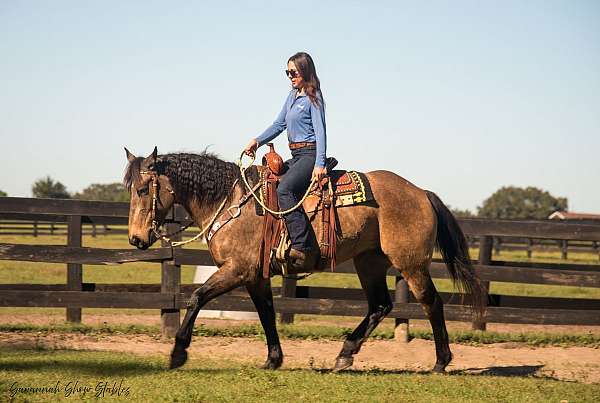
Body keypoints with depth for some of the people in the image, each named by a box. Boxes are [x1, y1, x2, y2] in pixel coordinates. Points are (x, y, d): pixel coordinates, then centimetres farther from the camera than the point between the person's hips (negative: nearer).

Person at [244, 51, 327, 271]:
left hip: (310, 155, -10)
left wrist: (320, 165, -28)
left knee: (284, 189, -31)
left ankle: (303, 247, -39)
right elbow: (279, 124, 23)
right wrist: (257, 141, 8)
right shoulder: (293, 95, 17)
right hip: (296, 156, 10)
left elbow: (320, 131, -17)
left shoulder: (313, 98, -9)